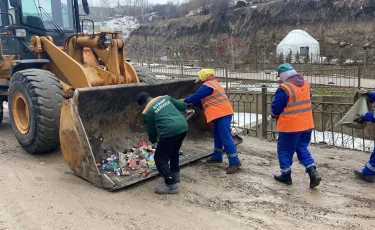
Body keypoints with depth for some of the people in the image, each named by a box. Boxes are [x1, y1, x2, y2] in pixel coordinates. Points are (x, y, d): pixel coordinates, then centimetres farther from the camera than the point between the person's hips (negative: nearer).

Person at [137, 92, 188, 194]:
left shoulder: (146, 112, 4)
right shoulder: (165, 97, 17)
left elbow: (151, 130, 14)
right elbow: (182, 106, 19)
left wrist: (153, 140, 35)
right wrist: (185, 105, 44)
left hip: (170, 132, -7)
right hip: (183, 127, 7)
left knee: (160, 159, 7)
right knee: (174, 152, 30)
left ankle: (171, 185, 8)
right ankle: (175, 175, 44)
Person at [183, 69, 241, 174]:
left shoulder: (207, 85, -9)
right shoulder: (213, 84, 24)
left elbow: (196, 96, -7)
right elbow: (203, 100, 27)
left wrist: (185, 101, 8)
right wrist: (192, 104, 24)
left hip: (222, 114, -11)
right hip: (221, 114, 11)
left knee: (226, 138, -12)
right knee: (217, 135, 19)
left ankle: (234, 162, -12)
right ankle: (217, 157, 29)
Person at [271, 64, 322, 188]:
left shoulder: (284, 88, -20)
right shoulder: (306, 84, 5)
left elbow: (276, 108, -14)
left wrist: (274, 115, 7)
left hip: (290, 126, -7)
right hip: (306, 124, 7)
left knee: (284, 150, 11)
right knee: (302, 149, 19)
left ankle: (286, 175, 21)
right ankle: (313, 172, 7)